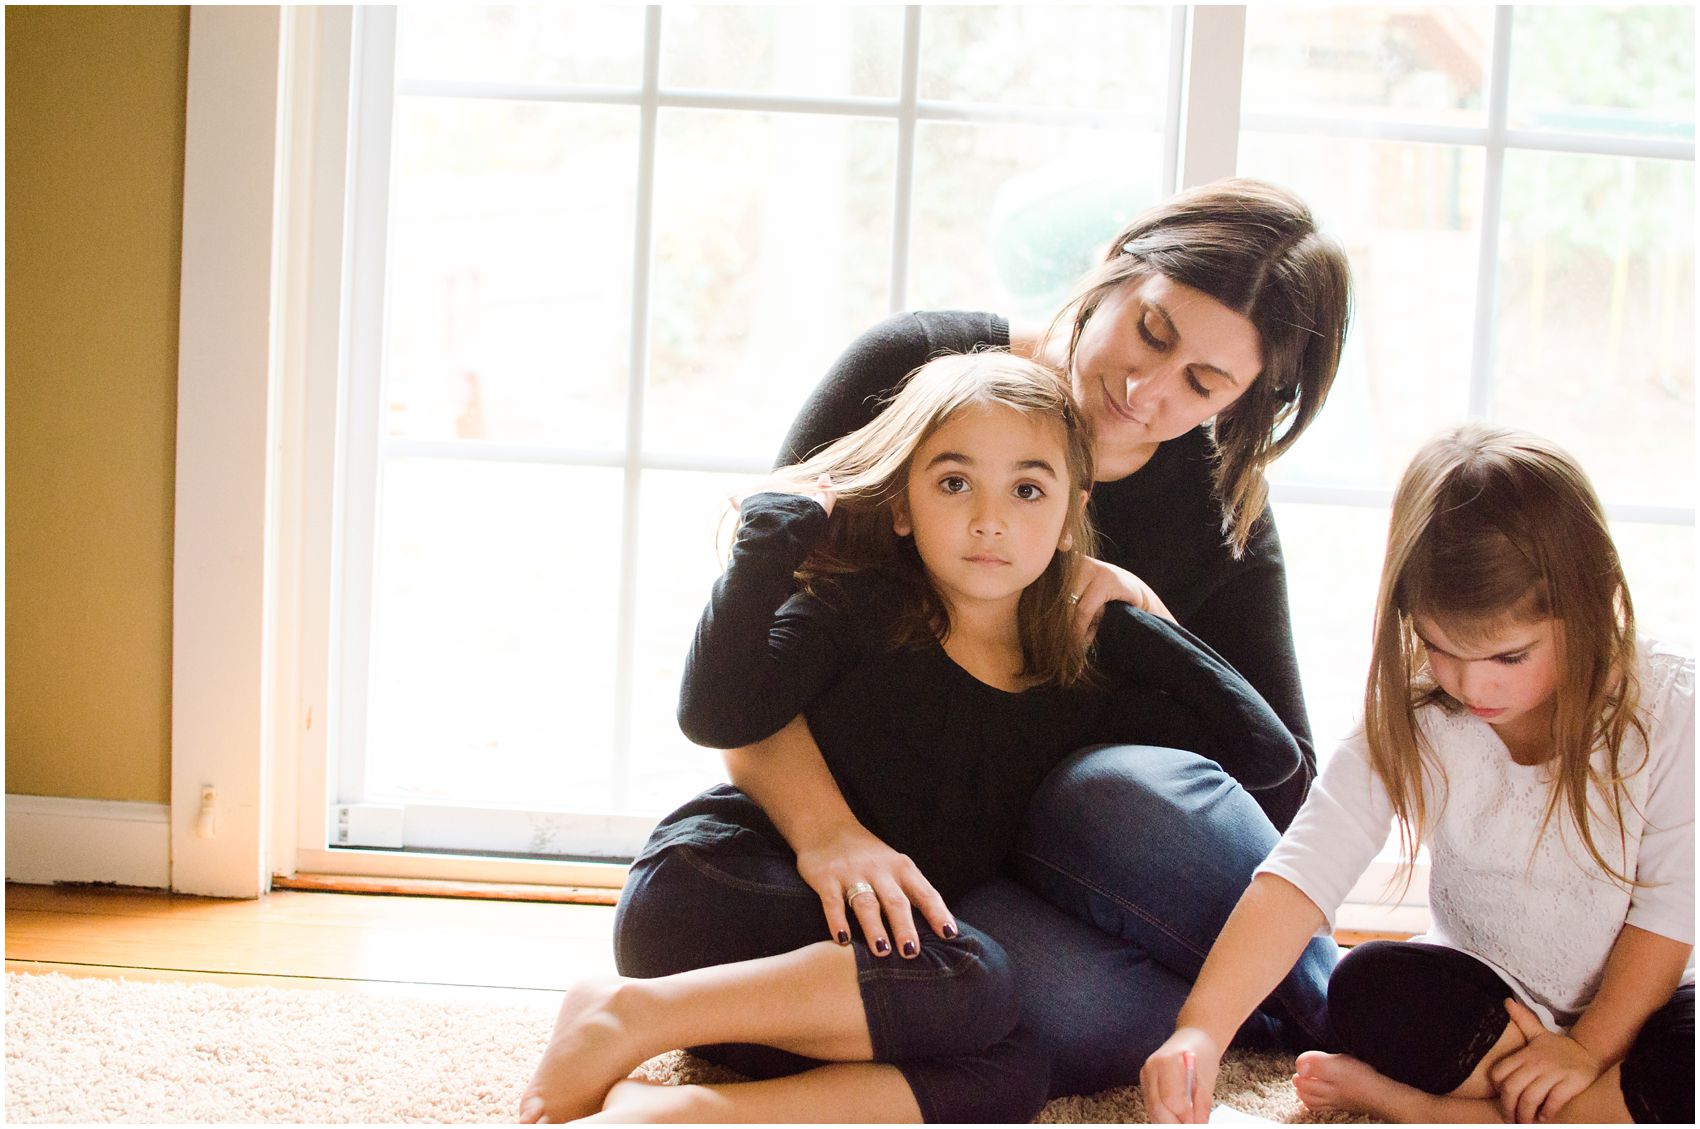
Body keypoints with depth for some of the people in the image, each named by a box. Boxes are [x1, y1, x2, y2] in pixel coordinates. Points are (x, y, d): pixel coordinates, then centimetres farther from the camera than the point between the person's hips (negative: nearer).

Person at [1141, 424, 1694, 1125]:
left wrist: (1592, 1047, -17)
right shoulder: (1409, 725, -15)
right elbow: (1301, 874, -27)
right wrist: (1201, 1029, -40)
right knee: (1369, 988, -27)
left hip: (1628, 1007, -1)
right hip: (1490, 1000, 1)